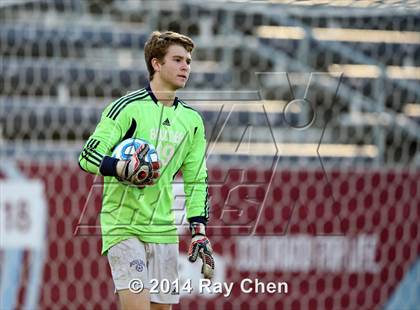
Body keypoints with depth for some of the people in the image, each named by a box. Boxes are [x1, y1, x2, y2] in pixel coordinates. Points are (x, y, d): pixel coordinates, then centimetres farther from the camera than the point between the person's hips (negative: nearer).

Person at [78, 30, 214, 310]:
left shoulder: (192, 119, 12)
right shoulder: (128, 107, -7)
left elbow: (196, 180, 17)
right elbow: (87, 155, -11)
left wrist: (199, 232, 8)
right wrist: (121, 168, -30)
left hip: (163, 230, 6)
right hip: (123, 225, -6)